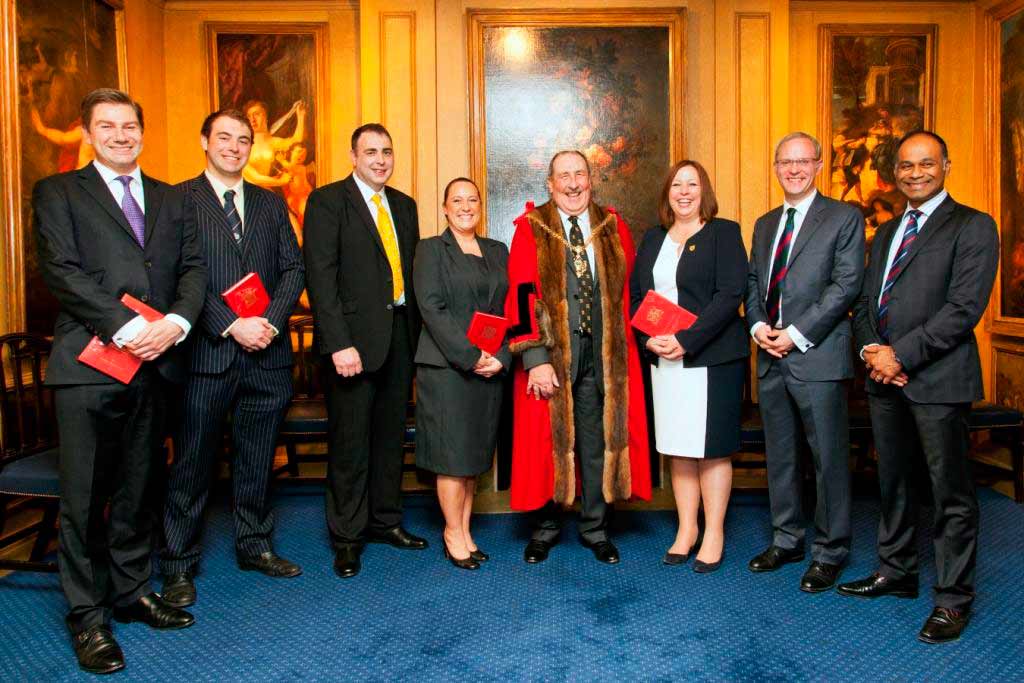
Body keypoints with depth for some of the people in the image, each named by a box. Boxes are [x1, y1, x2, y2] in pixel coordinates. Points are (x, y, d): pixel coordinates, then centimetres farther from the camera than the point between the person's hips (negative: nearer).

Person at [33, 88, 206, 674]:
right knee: (85, 497, 4)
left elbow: (194, 268, 7)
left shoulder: (170, 199, 16)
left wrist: (174, 323, -12)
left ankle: (133, 592, 28)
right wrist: (127, 328, -18)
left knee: (138, 489, 14)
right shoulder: (58, 192, 5)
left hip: (155, 362, 4)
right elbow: (62, 271, -8)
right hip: (90, 362, -4)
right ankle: (88, 616, 17)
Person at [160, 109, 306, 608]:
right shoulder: (179, 200, 1)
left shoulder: (272, 203, 14)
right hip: (207, 352, -4)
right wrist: (231, 325, -16)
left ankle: (254, 545, 29)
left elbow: (293, 268, 7)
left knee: (257, 459, 13)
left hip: (267, 352, 4)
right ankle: (178, 564, 18)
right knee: (193, 462, 5)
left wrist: (271, 322, -8)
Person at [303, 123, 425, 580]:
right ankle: (346, 536, 17)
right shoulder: (327, 201, -4)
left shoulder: (404, 205, 15)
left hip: (401, 333, 6)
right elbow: (320, 277, -11)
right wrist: (339, 343, -18)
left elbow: (412, 271, 14)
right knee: (350, 441, 3)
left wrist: (416, 332, 6)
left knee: (391, 435, 13)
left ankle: (384, 520, 29)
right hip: (355, 337, -5)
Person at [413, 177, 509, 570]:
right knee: (453, 453, -1)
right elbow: (432, 308, -9)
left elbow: (509, 309, 9)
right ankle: (453, 534, 13)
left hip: (490, 367, 5)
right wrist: (470, 356, -16)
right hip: (446, 367, -4)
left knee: (477, 452, 8)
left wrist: (501, 356, -6)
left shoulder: (497, 251, 15)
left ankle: (465, 531, 20)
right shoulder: (430, 249, 2)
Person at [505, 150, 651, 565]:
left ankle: (595, 528, 25)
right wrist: (535, 358, -15)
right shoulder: (531, 229, -2)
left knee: (601, 440, 9)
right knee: (548, 439, 6)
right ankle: (545, 528, 24)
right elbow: (522, 296, -8)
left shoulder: (614, 228, 9)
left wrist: (622, 343, 3)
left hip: (604, 353, 3)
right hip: (550, 352, -2)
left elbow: (627, 290, 11)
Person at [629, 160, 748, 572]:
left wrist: (686, 340, -18)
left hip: (713, 358, -4)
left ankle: (714, 534, 15)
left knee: (711, 448, 2)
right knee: (677, 449, 10)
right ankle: (686, 530, 22)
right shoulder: (652, 239, 14)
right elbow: (635, 296, 11)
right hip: (664, 360, 5)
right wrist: (649, 338, -6)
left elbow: (730, 295, -12)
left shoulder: (724, 233, -1)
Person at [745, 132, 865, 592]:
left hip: (818, 357, -6)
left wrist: (797, 334, -15)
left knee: (828, 458, 3)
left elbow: (846, 284, -10)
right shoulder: (764, 225, 17)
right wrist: (757, 325, -3)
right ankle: (787, 540, 27)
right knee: (779, 455, 13)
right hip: (771, 359, 6)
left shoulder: (845, 218, -2)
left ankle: (829, 551, 17)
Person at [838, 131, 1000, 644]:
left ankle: (953, 599, 14)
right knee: (892, 483, 15)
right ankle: (896, 572, 30)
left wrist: (901, 355, -17)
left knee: (951, 492, 2)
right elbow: (863, 301, 16)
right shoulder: (886, 232, 19)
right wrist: (870, 348, -3)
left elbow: (964, 307, -14)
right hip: (885, 377, 7)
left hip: (938, 380, -7)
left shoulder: (973, 227, -3)